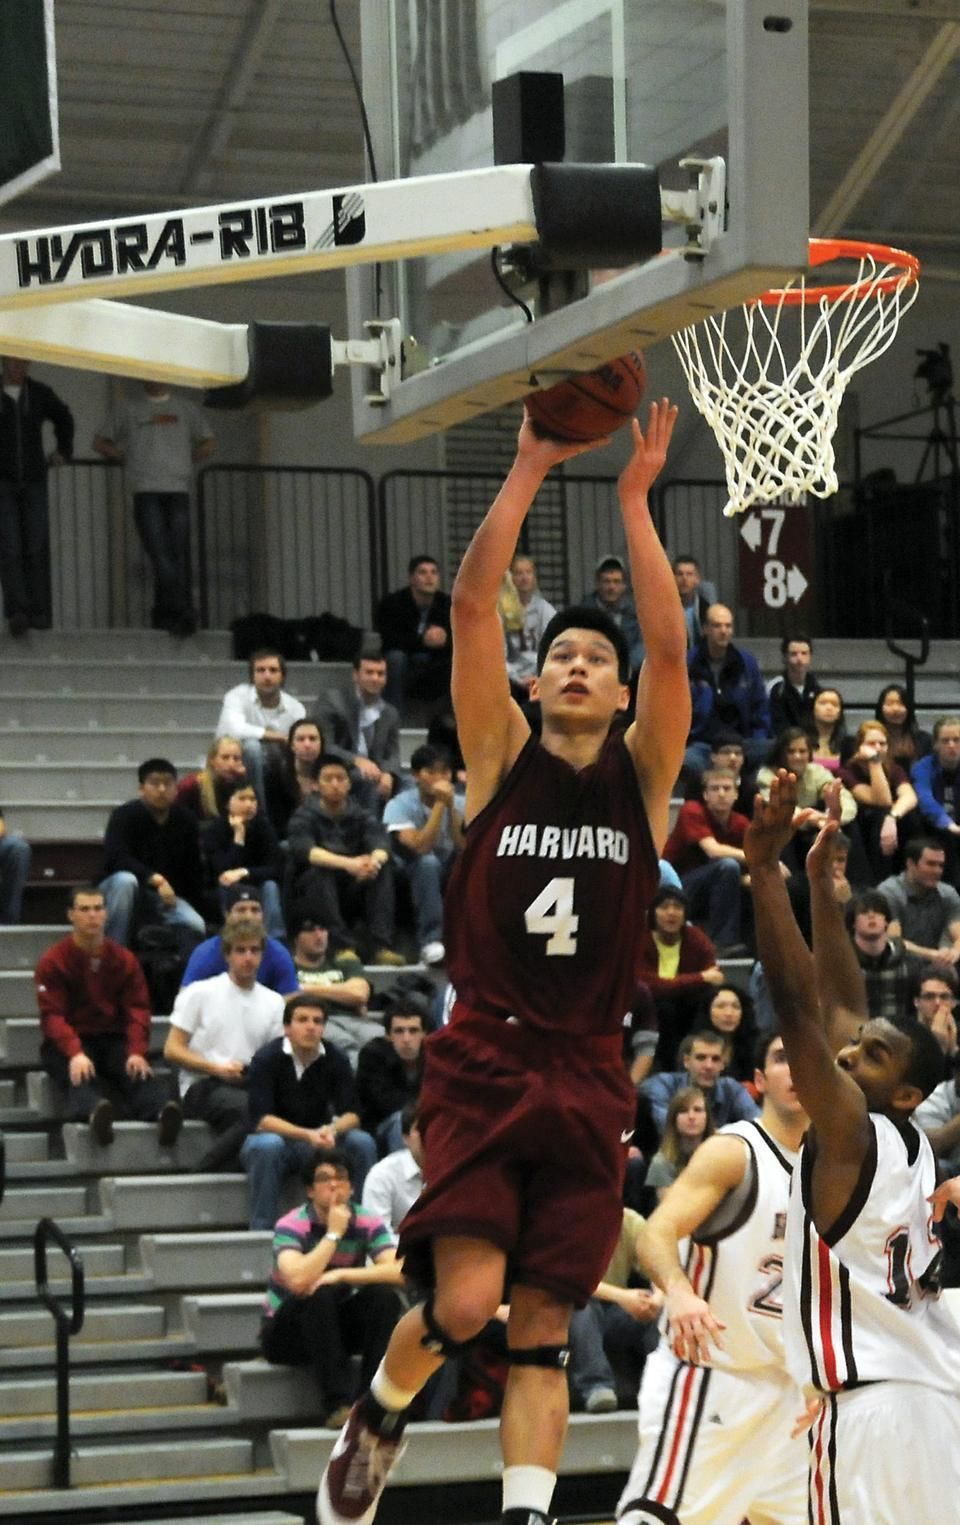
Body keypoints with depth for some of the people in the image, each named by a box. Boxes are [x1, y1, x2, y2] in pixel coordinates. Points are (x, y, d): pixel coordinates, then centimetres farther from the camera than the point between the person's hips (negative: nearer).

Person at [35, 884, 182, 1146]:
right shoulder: (53, 962, -3)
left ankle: (161, 1112, -60)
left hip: (113, 1039, 3)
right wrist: (75, 1053, -32)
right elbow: (52, 1015, -13)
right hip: (67, 1044, -3)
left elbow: (137, 1008, 0)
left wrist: (137, 1051, -21)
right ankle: (94, 1113, -71)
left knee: (139, 1072, -30)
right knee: (78, 1077, -37)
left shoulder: (124, 959, 7)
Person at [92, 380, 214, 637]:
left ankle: (165, 616, 3)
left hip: (178, 490, 2)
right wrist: (128, 460, 8)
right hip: (145, 490, -2)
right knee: (160, 554, -15)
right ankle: (184, 614, -20)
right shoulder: (129, 408, 13)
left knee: (178, 555, -3)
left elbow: (208, 445, 26)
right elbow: (100, 442, 20)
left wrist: (185, 461, 10)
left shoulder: (186, 408, 17)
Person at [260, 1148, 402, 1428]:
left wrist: (341, 1275, -30)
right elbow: (298, 1281, -37)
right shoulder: (291, 1226, -18)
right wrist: (334, 1233, -27)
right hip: (286, 1332, -4)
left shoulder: (366, 1223, -8)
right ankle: (336, 1403, -36)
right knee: (319, 1295, -34)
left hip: (337, 1324, 4)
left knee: (383, 1295, -22)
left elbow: (399, 1271, -22)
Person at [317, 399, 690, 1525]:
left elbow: (670, 648, -7)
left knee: (542, 1325, 0)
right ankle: (377, 1418, 15)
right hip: (482, 1066, -2)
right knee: (466, 1297, -14)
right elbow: (470, 606, -5)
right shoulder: (502, 758, 6)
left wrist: (635, 500, -9)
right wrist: (529, 473, -9)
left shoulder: (642, 775, 8)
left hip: (587, 1081, 2)